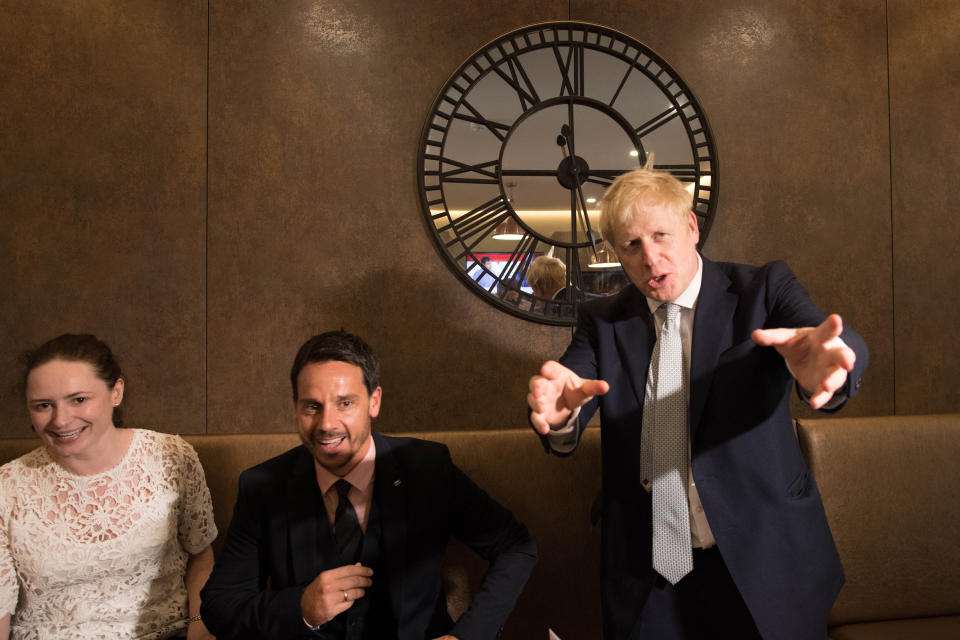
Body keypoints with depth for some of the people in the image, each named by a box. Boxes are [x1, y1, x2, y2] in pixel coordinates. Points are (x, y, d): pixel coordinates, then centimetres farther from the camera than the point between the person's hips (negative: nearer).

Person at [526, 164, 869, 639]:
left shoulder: (763, 289, -4)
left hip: (762, 567, -1)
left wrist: (819, 359, -45)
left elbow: (844, 347, -21)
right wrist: (558, 413, -37)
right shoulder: (602, 321, 2)